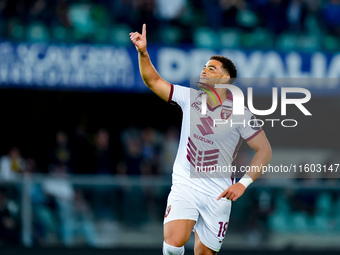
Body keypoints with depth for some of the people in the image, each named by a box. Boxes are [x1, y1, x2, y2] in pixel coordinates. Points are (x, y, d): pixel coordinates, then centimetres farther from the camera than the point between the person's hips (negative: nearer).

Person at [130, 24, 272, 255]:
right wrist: (143, 53, -10)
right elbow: (153, 81, 6)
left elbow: (265, 150, -2)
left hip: (218, 194, -1)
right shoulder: (189, 98, 3)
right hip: (184, 186, 1)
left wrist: (243, 183, -12)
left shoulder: (239, 113, -5)